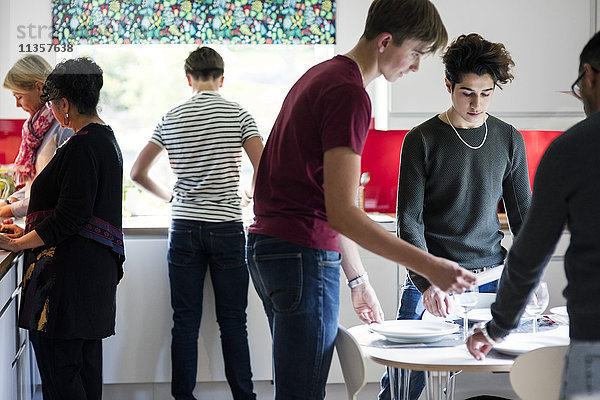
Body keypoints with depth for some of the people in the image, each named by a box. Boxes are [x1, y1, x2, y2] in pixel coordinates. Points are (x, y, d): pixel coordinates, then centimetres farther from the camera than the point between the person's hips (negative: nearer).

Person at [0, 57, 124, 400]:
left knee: (57, 368, -6)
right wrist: (30, 232, 21)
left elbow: (71, 216, -21)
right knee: (86, 365, 15)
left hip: (70, 274, -11)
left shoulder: (82, 147, -15)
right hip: (97, 270, 11)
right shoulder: (106, 138, 16)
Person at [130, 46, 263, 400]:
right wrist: (248, 195, 13)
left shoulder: (171, 119, 5)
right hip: (227, 228, -2)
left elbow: (138, 173, 8)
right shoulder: (238, 114, -2)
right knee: (233, 321, 4)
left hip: (185, 229, 2)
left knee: (186, 321, 5)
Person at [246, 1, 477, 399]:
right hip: (304, 255, -10)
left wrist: (358, 279, 21)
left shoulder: (322, 75, 17)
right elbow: (340, 213, -22)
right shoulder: (349, 94, -15)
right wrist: (428, 266, -25)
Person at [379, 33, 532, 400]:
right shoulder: (422, 141, -4)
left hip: (492, 279, 3)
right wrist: (427, 283, -21)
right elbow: (409, 222, -8)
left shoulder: (509, 140, 6)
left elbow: (522, 214, 12)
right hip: (433, 280, -3)